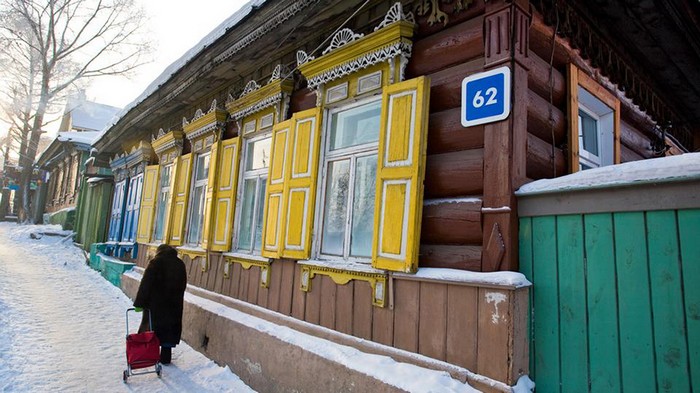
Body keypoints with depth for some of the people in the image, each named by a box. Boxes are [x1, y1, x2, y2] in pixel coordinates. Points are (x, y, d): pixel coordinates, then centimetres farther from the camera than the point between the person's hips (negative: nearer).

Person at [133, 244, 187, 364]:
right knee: (169, 329, 10)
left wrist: (139, 303, -12)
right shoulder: (180, 264, 7)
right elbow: (183, 285, 12)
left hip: (156, 304, -4)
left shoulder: (156, 262, -9)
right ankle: (165, 358, 14)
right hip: (174, 304, 4)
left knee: (151, 327, 10)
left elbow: (145, 284, -13)